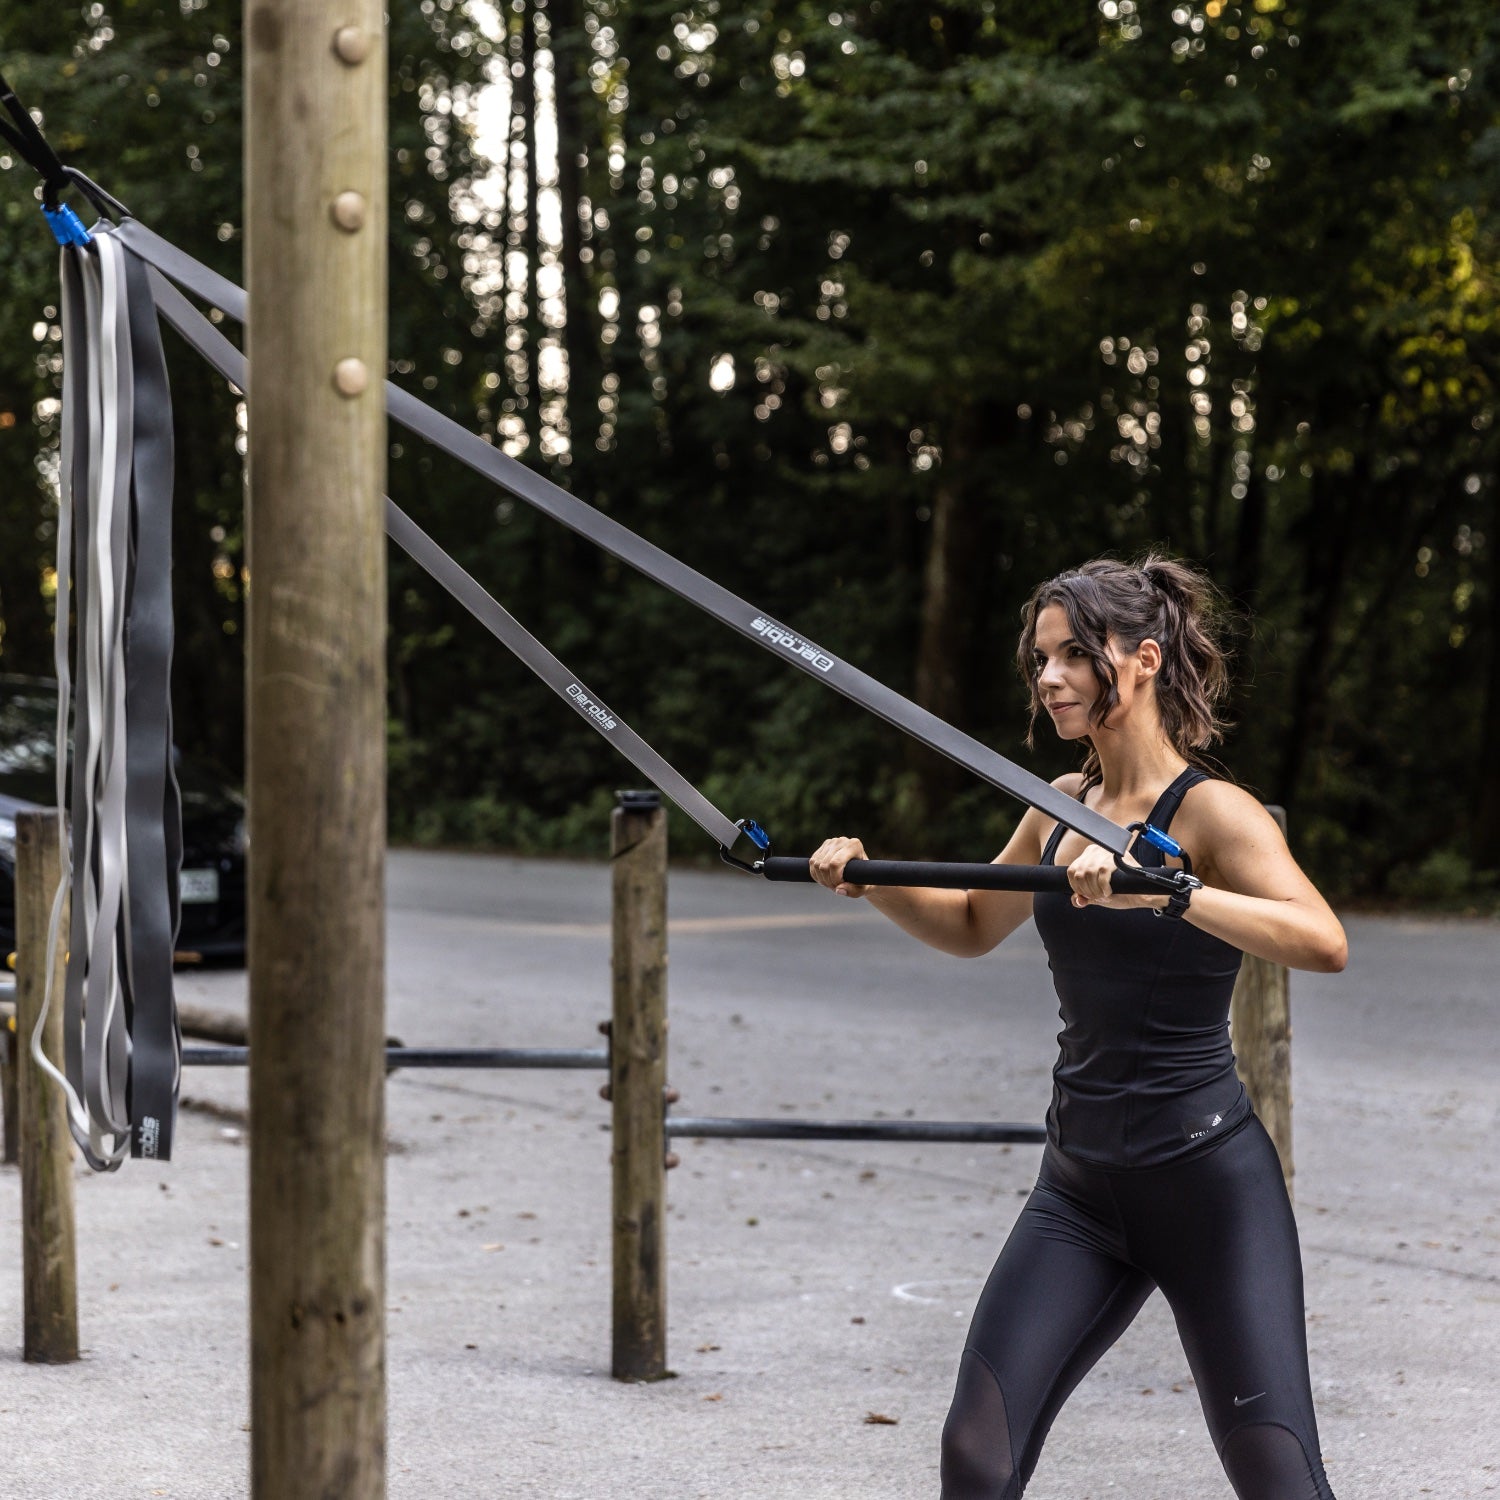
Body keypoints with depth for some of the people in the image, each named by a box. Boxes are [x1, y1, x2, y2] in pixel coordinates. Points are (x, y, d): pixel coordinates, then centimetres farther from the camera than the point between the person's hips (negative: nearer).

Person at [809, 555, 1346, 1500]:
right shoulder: (1061, 807, 10)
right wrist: (871, 881, 8)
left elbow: (1324, 942, -27)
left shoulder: (1213, 813, -11)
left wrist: (1164, 889, -37)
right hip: (1079, 1187, 6)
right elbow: (973, 928, 26)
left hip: (1209, 1182, -6)